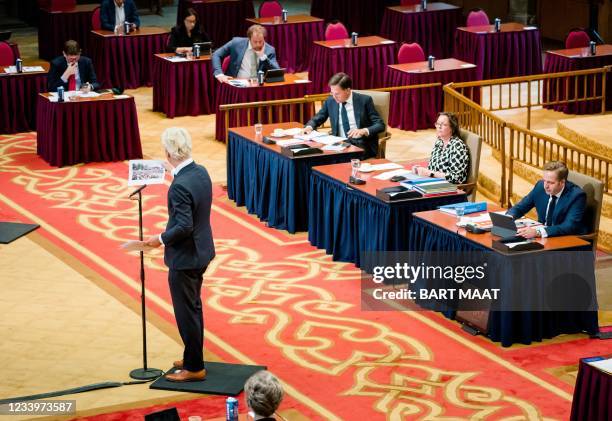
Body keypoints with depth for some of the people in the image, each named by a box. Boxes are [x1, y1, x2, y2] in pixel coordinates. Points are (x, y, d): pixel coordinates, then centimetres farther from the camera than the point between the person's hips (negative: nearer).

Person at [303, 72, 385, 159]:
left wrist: (364, 131, -23)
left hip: (362, 145, -3)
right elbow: (317, 119, 22)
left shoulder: (364, 100, -3)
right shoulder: (330, 101, 8)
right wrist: (309, 126, -2)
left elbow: (380, 125, -4)